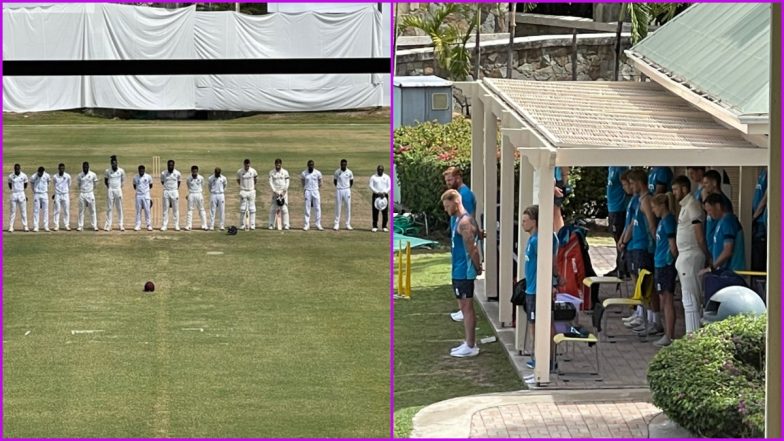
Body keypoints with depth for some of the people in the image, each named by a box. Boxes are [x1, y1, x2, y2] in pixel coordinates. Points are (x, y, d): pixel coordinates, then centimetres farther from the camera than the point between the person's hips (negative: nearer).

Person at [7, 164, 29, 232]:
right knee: (13, 211, 0)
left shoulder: (24, 176, -2)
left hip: (21, 194, 0)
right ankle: (11, 227, 1)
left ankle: (25, 226, 7)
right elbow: (10, 185, 11)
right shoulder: (10, 176, -2)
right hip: (13, 195, 0)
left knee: (23, 211, 2)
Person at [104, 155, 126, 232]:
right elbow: (105, 180, 11)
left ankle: (121, 225, 6)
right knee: (109, 208, 1)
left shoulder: (121, 171, 0)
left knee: (119, 208, 3)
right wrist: (108, 186, 0)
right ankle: (108, 225, 1)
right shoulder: (107, 171, -1)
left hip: (118, 190, 0)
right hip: (110, 190, 0)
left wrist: (121, 187, 1)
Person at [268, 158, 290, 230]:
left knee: (284, 209, -6)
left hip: (283, 192, -1)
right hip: (275, 192, 1)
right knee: (272, 209, -1)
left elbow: (287, 182, 1)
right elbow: (271, 182, -1)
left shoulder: (285, 172, 2)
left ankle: (286, 225, -4)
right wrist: (275, 191, -12)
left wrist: (284, 191, -9)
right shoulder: (271, 172, 4)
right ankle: (271, 224, 4)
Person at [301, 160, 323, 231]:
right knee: (307, 208, 0)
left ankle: (318, 224, 7)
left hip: (315, 191, 0)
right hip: (307, 192, 0)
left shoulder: (318, 173, -1)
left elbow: (319, 183, 11)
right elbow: (303, 183, 10)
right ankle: (307, 224, 4)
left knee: (317, 208, 0)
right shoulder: (304, 173, -1)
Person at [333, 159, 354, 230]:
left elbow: (351, 181, 14)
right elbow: (335, 180, 11)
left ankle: (348, 224, 7)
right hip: (339, 191, -1)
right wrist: (337, 187, 4)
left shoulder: (349, 172, 1)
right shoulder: (337, 172, -2)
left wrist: (349, 187, 5)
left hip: (347, 191, 1)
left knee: (348, 208, 2)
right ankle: (336, 224, 5)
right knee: (338, 208, 1)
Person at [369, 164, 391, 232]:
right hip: (376, 195, -1)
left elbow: (389, 186, 0)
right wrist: (377, 192, -17)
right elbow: (371, 186, -4)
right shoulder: (373, 177, 4)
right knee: (375, 212, -2)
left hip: (384, 195, 1)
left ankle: (384, 226, 4)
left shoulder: (387, 177, 6)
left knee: (385, 212, -2)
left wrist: (384, 192, -17)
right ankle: (375, 226, 3)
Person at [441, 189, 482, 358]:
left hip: (464, 273, -10)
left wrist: (477, 267, -9)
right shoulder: (460, 220, 13)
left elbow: (472, 249, -20)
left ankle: (471, 347, 0)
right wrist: (478, 267, 16)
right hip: (459, 272, 10)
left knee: (467, 308, -4)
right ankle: (469, 343, 22)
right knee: (465, 308, 15)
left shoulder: (465, 222, -19)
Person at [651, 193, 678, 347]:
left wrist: (672, 260, -11)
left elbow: (672, 245, -16)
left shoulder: (668, 220, -14)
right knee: (663, 300, 13)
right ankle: (668, 333, 19)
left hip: (666, 265, -10)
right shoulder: (662, 220, 15)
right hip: (660, 264, 10)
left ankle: (669, 336, -5)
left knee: (667, 300, -7)